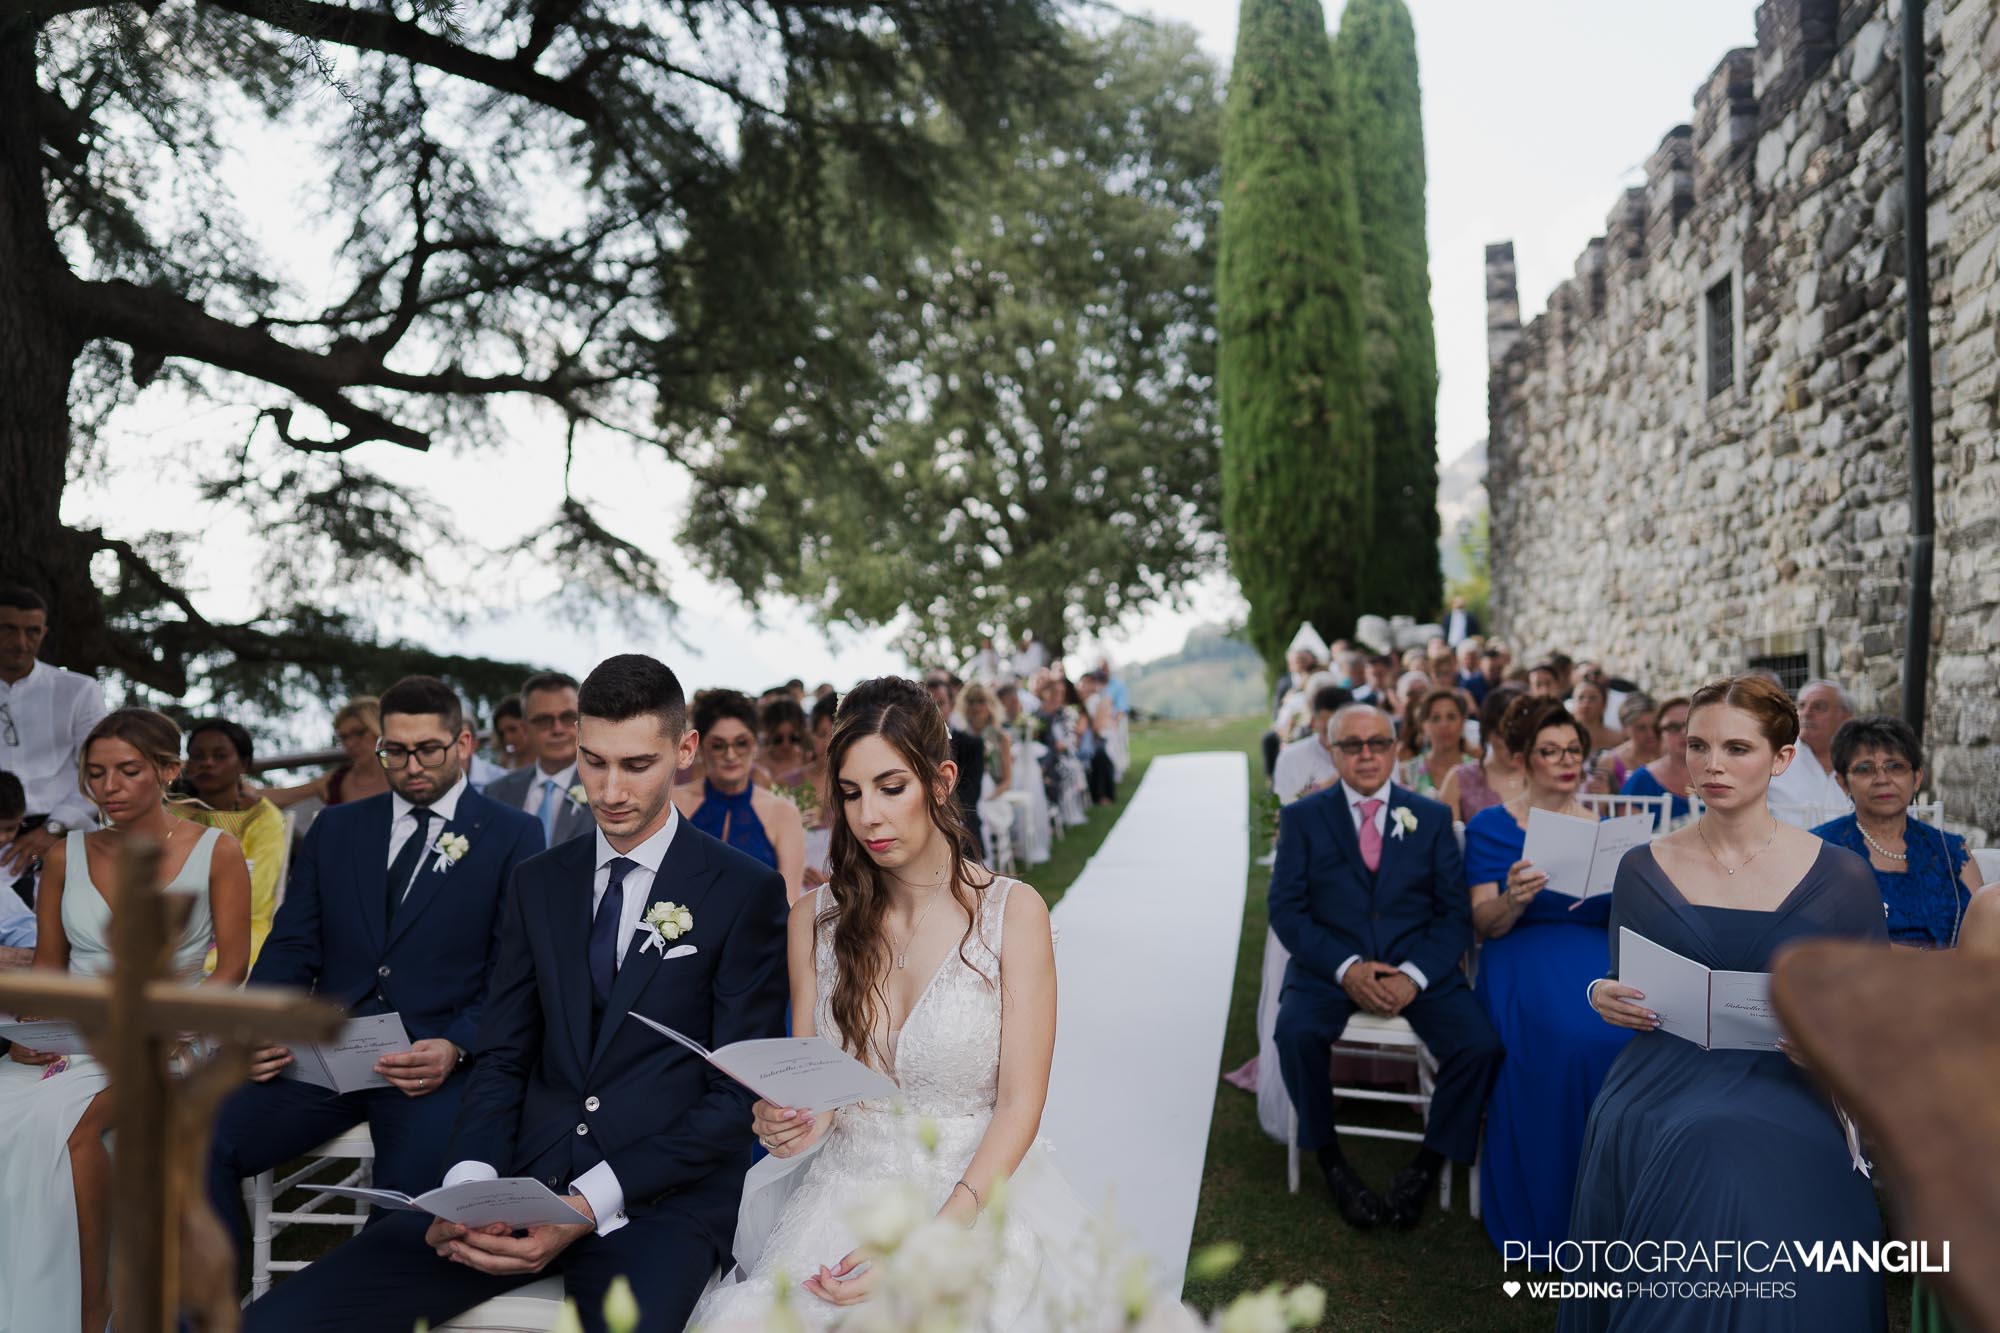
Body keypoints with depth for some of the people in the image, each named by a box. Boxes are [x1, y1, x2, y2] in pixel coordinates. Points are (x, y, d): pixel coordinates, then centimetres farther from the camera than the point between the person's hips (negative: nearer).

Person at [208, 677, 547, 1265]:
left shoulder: (512, 835, 5)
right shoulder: (334, 828, 18)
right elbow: (292, 946, 13)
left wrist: (455, 1049, -17)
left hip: (436, 1062, -4)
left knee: (415, 1198, -30)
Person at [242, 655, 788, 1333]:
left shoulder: (748, 892, -4)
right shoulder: (538, 882, 12)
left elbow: (736, 1094, -6)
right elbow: (501, 1056, 11)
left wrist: (593, 1204, -15)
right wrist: (471, 1180, -8)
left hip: (664, 1199, -4)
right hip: (525, 1181, 4)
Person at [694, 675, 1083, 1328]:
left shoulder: (1013, 912, -6)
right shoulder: (815, 919, 4)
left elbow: (1020, 1103, -8)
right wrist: (796, 1120, -13)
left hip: (977, 1197, -2)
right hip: (844, 1188, 2)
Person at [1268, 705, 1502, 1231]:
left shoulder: (1432, 817, 10)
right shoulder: (1303, 817, 6)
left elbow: (1455, 912, 4)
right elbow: (1286, 909, -1)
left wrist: (1414, 975, -14)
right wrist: (1346, 968, -16)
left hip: (1418, 966, 1)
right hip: (1330, 964, -1)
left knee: (1480, 1044, -24)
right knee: (1295, 1033, -31)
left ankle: (1427, 1165, -1)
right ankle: (1329, 1159, -6)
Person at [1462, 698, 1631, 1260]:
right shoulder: (1491, 827, 7)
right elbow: (1485, 924, 0)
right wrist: (1513, 899, -23)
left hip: (1597, 954, 3)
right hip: (1523, 957, -3)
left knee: (1629, 1034, -30)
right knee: (1565, 1039, -34)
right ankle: (1545, 1212, -18)